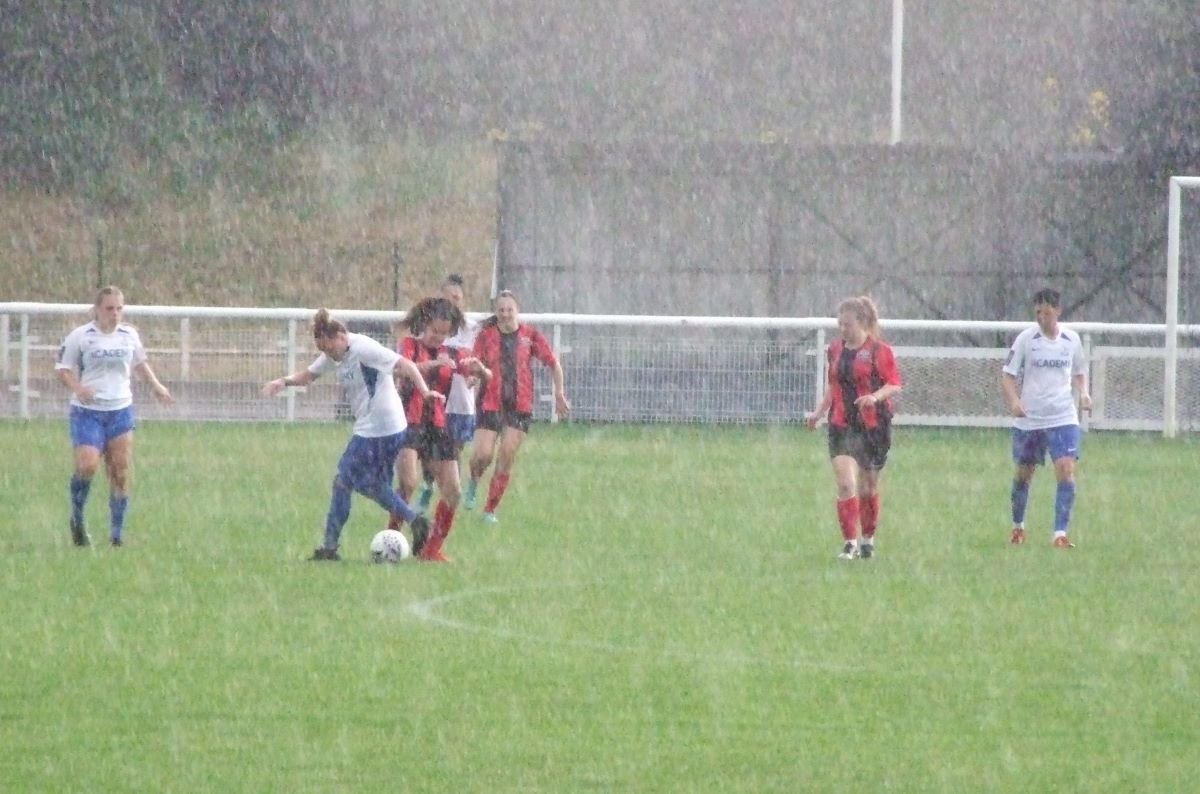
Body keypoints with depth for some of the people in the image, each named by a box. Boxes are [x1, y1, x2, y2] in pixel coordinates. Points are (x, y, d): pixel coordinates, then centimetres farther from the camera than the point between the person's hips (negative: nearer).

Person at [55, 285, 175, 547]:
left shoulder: (129, 335, 7)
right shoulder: (80, 336, -5)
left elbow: (140, 362, 26)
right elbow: (62, 368, -2)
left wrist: (156, 385, 17)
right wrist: (77, 387, -19)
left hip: (120, 410, 4)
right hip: (87, 411, -4)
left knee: (121, 472, 0)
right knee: (87, 466, -19)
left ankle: (117, 534, 8)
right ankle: (77, 520, 6)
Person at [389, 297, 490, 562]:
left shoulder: (451, 354, 13)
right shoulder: (410, 345, 1)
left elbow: (486, 376, 8)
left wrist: (479, 368, -17)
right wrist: (435, 364, -39)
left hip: (438, 426, 5)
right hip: (411, 423, -5)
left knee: (453, 492, 0)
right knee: (409, 482, -25)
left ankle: (433, 549, 12)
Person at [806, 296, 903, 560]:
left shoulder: (879, 351, -5)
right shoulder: (835, 350, 10)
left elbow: (895, 385, -7)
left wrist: (876, 396, -25)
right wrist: (819, 412, 10)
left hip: (873, 426, -3)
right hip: (842, 426, 3)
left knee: (868, 486, 8)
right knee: (846, 483, -13)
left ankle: (868, 539, 26)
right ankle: (850, 543, -12)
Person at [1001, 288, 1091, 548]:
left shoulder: (1072, 339, 3)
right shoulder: (1026, 339, -4)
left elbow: (1079, 371, 19)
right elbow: (1007, 375, -3)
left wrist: (1083, 392, -2)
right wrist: (1014, 401, -21)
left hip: (1064, 418, 0)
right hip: (1028, 420, 0)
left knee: (1066, 471, -15)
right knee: (1024, 473, 11)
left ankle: (1061, 534, -14)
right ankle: (1018, 526, 34)